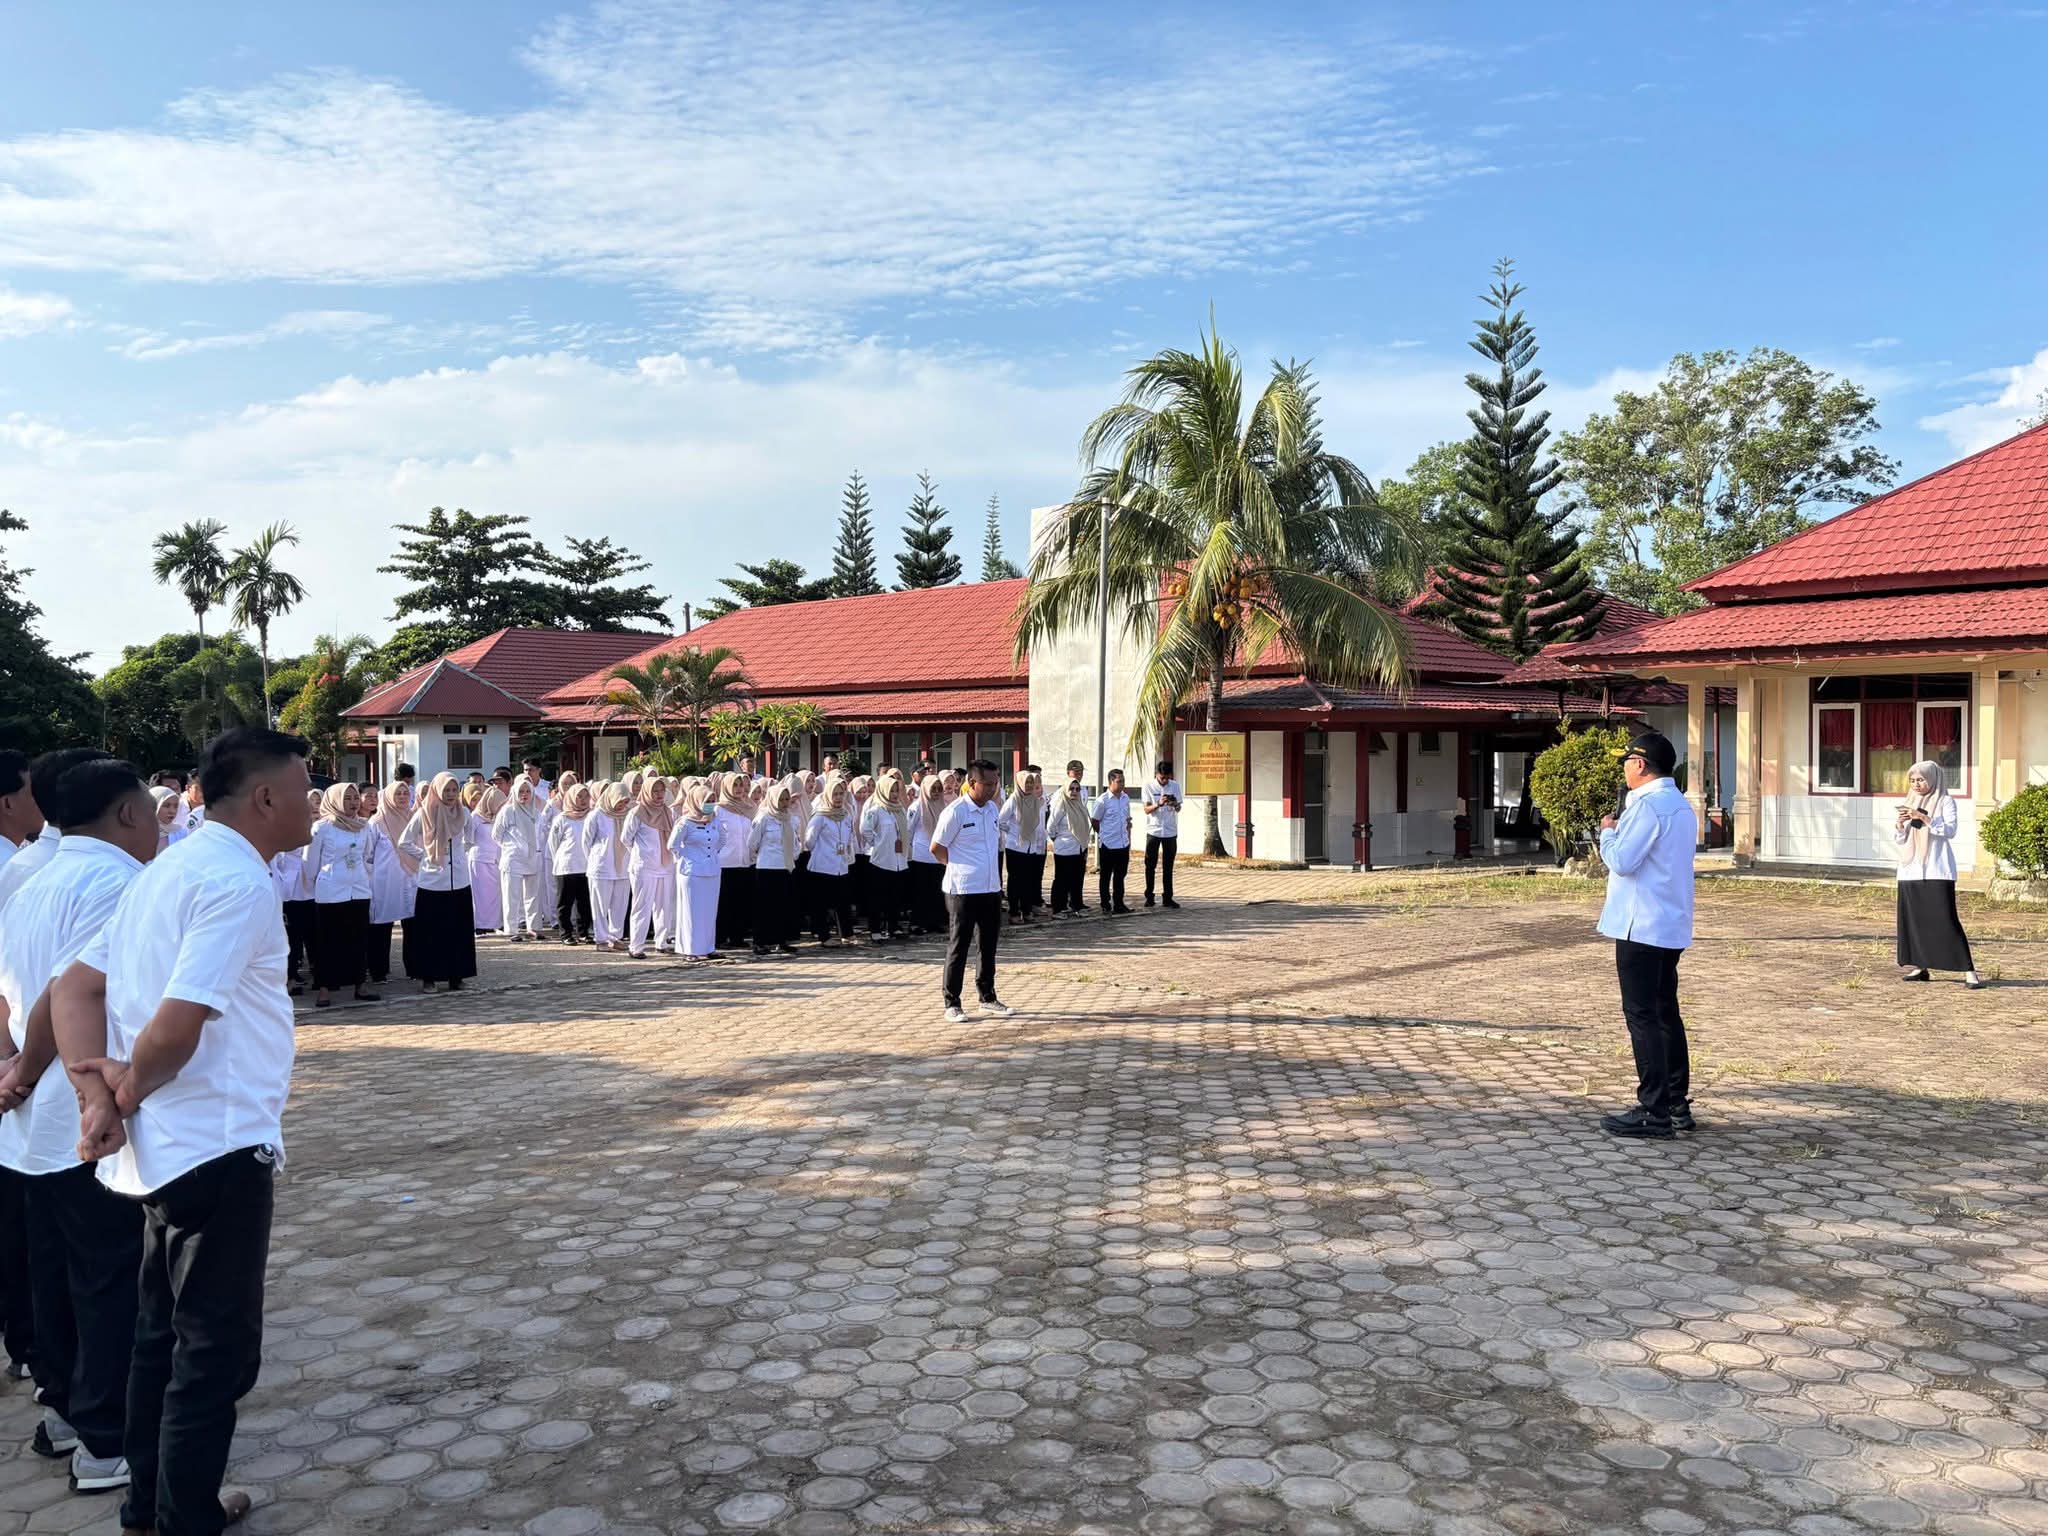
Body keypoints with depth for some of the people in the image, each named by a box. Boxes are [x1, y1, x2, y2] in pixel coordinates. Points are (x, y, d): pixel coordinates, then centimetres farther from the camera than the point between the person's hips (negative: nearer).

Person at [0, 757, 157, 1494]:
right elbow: (68, 994, -23)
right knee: (111, 1280, 0)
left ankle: (63, 1409, 31)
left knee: (60, 1271, 19)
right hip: (91, 1120, -9)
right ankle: (106, 1442, 8)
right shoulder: (115, 881, -17)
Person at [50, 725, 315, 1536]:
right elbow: (177, 1027, -26)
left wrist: (98, 1092, -3)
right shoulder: (239, 882, -19)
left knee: (165, 1335, 21)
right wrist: (127, 1090, -6)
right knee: (216, 1352, 5)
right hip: (217, 1149, -10)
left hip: (162, 1146, 10)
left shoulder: (172, 869, 11)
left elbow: (74, 987, 9)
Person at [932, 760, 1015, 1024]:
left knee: (989, 946, 14)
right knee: (958, 947, 1)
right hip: (963, 890, -7)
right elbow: (937, 848, -9)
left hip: (991, 889, 7)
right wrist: (960, 867, 4)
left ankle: (987, 997, 26)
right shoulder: (955, 812, -14)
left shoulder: (993, 809, 7)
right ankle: (952, 1003, 8)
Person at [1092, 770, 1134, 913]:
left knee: (1120, 875, 12)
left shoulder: (1125, 798, 6)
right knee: (1105, 876, 6)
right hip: (1108, 844, -6)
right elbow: (1094, 821, -5)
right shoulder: (1102, 800, -13)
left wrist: (1128, 837, 14)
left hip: (1123, 844, 6)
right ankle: (1106, 905, 14)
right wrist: (1104, 834, 4)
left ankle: (1118, 904, 20)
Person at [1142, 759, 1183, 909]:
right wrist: (1158, 804, -25)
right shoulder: (1149, 787, -4)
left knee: (1168, 867, 4)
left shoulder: (1175, 785, 3)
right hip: (1153, 831, -2)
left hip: (1170, 831, 2)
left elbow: (1178, 809, 4)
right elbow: (1146, 809, -6)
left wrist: (1175, 805, -19)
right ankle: (1149, 896, 11)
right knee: (1150, 865, 3)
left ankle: (1167, 898, 7)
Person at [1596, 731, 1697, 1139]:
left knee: (1642, 1015, -5)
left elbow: (1622, 861, -20)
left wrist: (1607, 831, -3)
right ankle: (1677, 1103, 22)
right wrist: (1621, 830, 11)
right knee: (1665, 1013, 15)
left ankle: (1654, 1112, -3)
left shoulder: (1648, 805, -17)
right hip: (1672, 926, 10)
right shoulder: (1681, 805, 14)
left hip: (1641, 926, -10)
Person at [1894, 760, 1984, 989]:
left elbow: (1950, 831, -12)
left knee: (1946, 920, -10)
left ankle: (1968, 970, -7)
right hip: (1910, 870, 5)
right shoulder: (1910, 803, 15)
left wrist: (1925, 818, -22)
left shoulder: (1945, 801, 1)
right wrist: (1901, 823, -7)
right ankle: (1920, 967, 15)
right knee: (1912, 919, 5)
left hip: (1937, 871, -5)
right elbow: (1899, 840, 13)